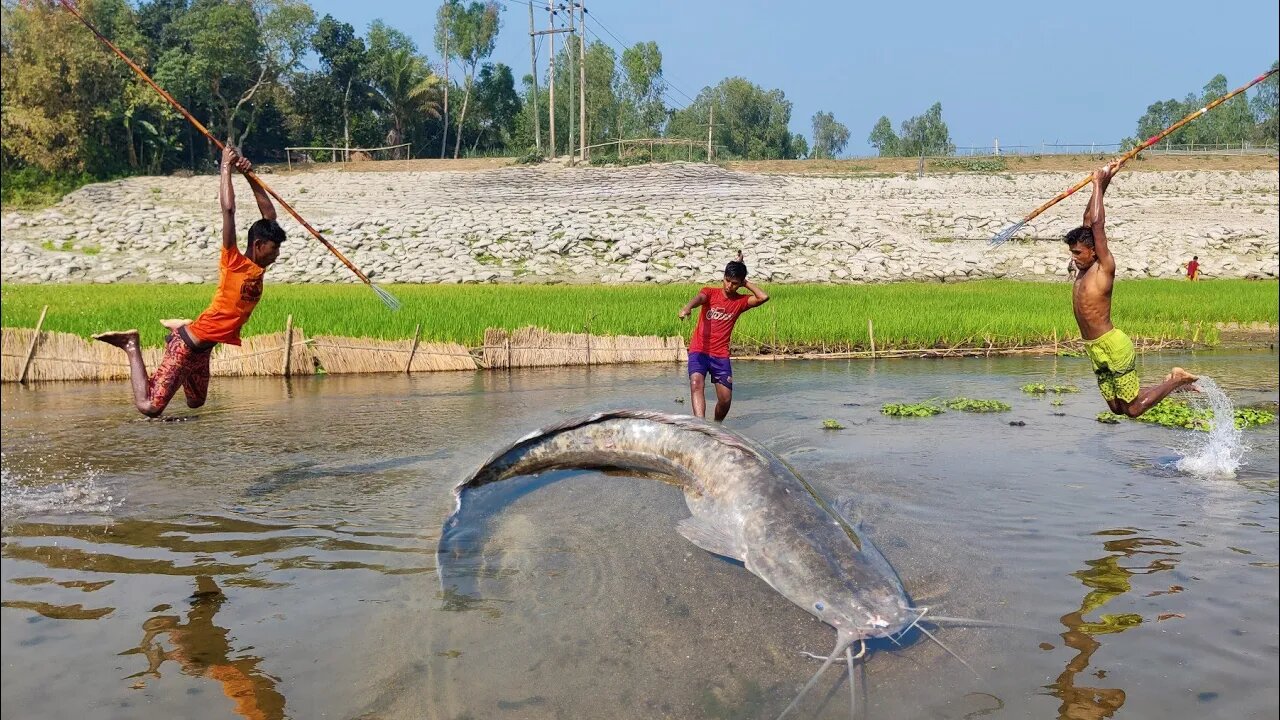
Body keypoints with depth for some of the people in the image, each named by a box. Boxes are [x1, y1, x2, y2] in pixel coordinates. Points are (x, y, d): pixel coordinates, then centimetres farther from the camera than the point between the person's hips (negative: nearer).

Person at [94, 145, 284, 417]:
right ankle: (132, 347, 7)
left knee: (195, 402, 29)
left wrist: (249, 175, 6)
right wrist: (226, 166, -16)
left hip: (203, 347, 8)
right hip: (188, 345, -8)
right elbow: (228, 209, -22)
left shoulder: (258, 267, 7)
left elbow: (269, 213, 11)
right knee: (149, 408, -10)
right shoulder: (233, 262, -14)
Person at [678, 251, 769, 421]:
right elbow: (698, 298, -24)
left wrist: (745, 283, 0)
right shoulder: (710, 292, 0)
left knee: (725, 399, -1)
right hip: (699, 351, -2)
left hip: (721, 355, 3)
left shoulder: (740, 301, 7)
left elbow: (763, 297, -9)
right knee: (696, 383, -28)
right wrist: (687, 307, -47)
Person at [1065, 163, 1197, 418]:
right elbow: (1088, 221, 12)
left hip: (1113, 347, -9)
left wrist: (1098, 184, -9)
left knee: (1133, 409, -1)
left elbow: (1097, 224, -17)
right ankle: (1170, 381, 28)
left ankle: (1177, 380, 16)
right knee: (1117, 408, 13)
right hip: (1096, 350, 9)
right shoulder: (1084, 268, 8)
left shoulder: (1105, 268, -12)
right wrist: (1101, 185, 10)